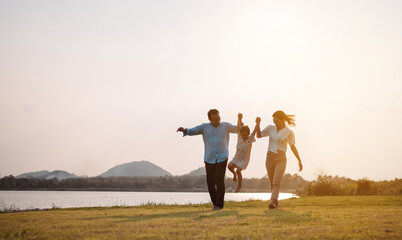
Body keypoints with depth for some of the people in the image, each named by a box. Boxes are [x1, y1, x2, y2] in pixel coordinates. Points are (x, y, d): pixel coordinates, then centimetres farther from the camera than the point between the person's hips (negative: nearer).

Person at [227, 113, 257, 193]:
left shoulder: (250, 139, -12)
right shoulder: (239, 137, -6)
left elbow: (254, 131, -24)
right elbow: (239, 127, -16)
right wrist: (239, 119, -30)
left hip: (244, 159, -3)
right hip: (236, 158, 3)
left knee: (238, 170, -16)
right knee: (229, 166, -19)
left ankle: (239, 186, 4)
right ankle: (234, 174, 15)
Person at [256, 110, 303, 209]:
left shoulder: (289, 133, -2)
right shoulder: (270, 128, 6)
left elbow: (293, 147, 4)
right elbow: (259, 135, 12)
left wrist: (300, 161, 4)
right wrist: (258, 123, -3)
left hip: (281, 159, -3)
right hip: (270, 158, 3)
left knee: (276, 182, -21)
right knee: (272, 183, 9)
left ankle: (272, 202, -31)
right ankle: (276, 201, 26)